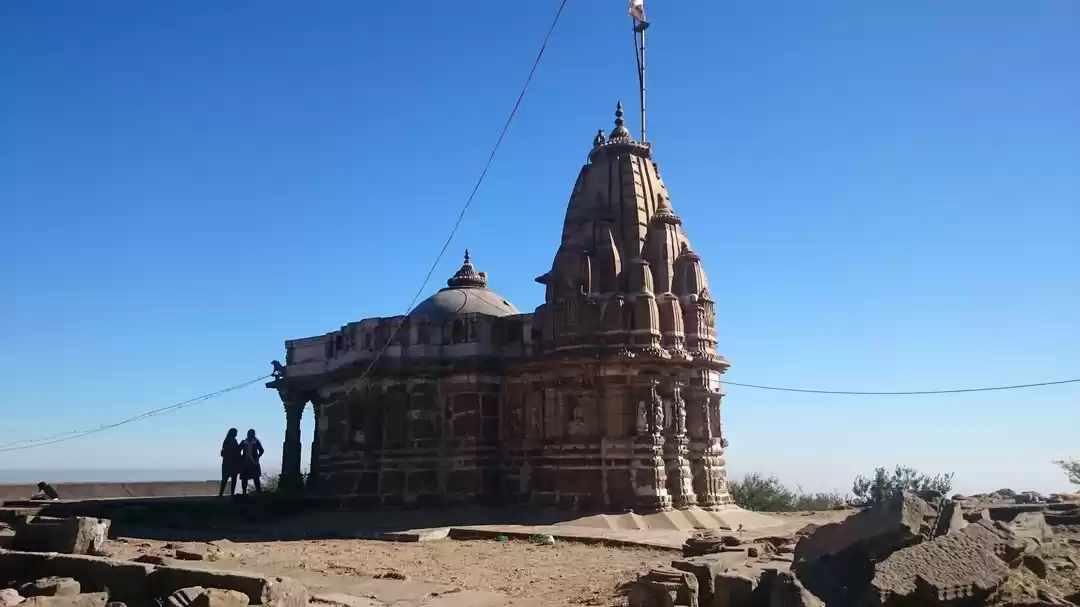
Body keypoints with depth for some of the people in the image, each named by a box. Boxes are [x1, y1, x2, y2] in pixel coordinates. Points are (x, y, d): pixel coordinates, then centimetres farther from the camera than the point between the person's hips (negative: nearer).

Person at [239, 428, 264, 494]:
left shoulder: (256, 442, 5)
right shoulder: (244, 442, 6)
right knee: (244, 478, 3)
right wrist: (241, 458, -5)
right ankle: (244, 492, 10)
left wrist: (257, 457, -5)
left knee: (256, 477, -6)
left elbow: (261, 451, 6)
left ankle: (259, 491, -6)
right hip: (245, 462, 2)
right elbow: (238, 451, 6)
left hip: (254, 462, -2)